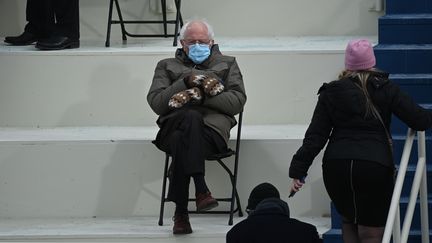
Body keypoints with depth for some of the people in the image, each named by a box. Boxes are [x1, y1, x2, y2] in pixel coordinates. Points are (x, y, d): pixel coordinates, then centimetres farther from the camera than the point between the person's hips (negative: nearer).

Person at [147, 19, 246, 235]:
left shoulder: (227, 64, 25)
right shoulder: (167, 66, 26)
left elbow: (237, 102, 7)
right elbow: (155, 102, 9)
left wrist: (201, 95, -6)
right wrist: (185, 82, -4)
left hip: (213, 127, 0)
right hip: (173, 125, 1)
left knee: (181, 140, -36)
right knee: (192, 118, -38)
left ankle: (180, 213, -39)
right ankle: (201, 189, -46)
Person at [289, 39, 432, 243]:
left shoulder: (331, 93, 7)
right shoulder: (386, 89, 3)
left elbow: (315, 136, 1)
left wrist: (298, 170, 1)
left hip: (336, 166, 2)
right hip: (375, 166, -2)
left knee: (348, 220, 25)